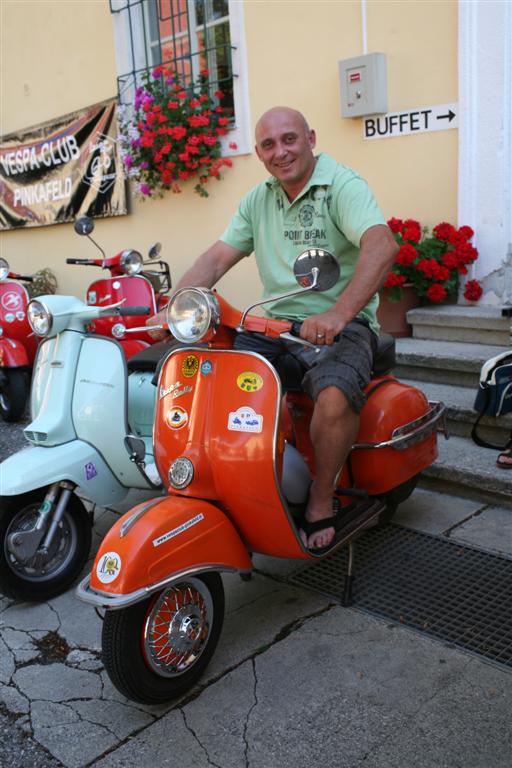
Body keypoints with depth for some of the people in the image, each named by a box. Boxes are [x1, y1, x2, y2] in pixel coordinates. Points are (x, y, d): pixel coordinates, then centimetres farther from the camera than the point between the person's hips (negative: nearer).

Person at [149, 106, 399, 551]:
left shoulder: (343, 186, -7)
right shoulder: (258, 200, 15)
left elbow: (383, 245, -26)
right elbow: (216, 259, 9)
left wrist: (338, 314, -41)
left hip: (342, 325, -6)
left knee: (335, 397, -35)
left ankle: (321, 499, -9)